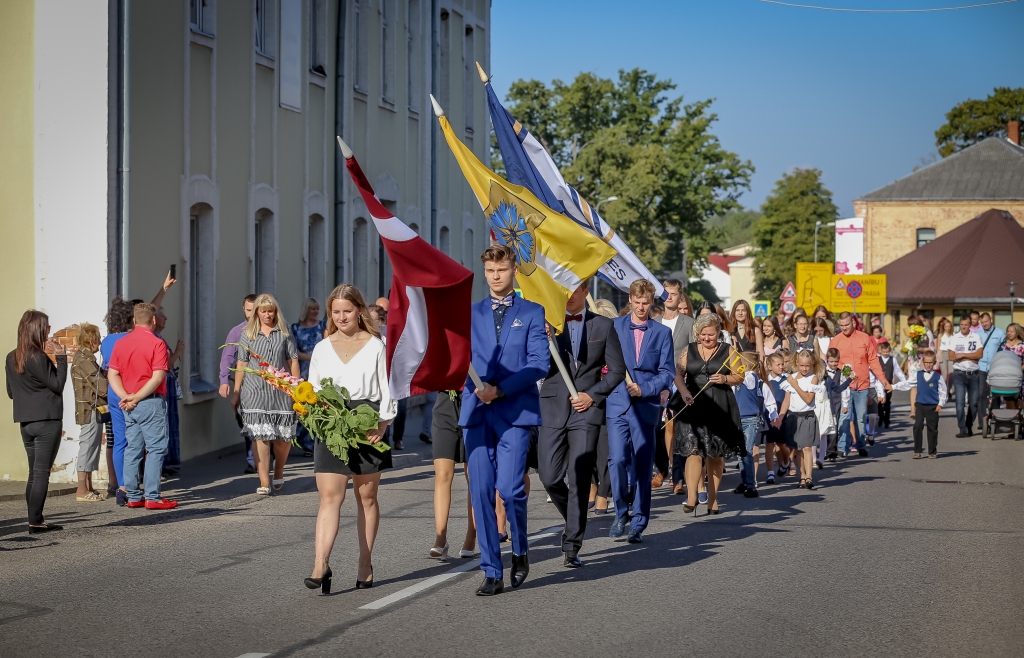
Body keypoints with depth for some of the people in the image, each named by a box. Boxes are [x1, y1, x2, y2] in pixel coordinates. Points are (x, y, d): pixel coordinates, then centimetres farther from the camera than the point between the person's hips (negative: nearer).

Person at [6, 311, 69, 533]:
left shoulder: (12, 358, 8)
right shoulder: (38, 358, -16)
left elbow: (10, 392, 15)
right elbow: (58, 384, -11)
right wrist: (61, 357, -8)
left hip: (25, 422, 7)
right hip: (47, 421, -7)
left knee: (34, 473, 13)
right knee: (42, 473, -4)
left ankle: (36, 520, 13)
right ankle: (35, 522, -5)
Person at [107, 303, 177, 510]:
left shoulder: (121, 343, 9)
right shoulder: (156, 343, -9)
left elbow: (112, 374, 4)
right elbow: (158, 377, -17)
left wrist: (126, 397, -6)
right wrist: (136, 398, -12)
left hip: (129, 405, 6)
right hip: (151, 402, -6)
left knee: (132, 449, 10)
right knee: (155, 449, -2)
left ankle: (133, 496, 12)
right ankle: (152, 497, -5)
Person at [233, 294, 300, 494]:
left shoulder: (284, 333, 9)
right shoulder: (248, 334, 8)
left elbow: (292, 361, 10)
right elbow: (241, 364, 8)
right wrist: (236, 392, 6)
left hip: (281, 392, 1)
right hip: (255, 392, -1)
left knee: (283, 436, 1)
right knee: (261, 437, -7)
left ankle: (279, 473, 27)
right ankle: (264, 482, -6)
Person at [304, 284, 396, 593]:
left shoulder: (375, 346, 6)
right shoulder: (322, 349, 13)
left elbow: (386, 390, 4)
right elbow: (312, 392, 13)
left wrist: (382, 424, -10)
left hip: (367, 427, -1)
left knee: (366, 497, 6)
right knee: (330, 496, -10)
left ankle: (365, 565, 15)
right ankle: (321, 565, -20)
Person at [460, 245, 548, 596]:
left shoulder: (532, 312, 7)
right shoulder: (471, 313, 16)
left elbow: (539, 364, -3)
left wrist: (500, 389, -13)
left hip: (515, 410, -3)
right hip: (476, 411, 3)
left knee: (510, 488, -13)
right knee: (481, 492, -2)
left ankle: (520, 551, 14)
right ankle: (492, 573, 5)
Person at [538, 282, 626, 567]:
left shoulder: (603, 325, 5)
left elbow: (617, 370, 7)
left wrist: (592, 395, -6)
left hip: (586, 409, -1)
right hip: (553, 408, 1)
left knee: (579, 480, -5)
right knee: (549, 477, -2)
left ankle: (571, 548, 0)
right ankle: (574, 520, 27)